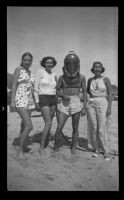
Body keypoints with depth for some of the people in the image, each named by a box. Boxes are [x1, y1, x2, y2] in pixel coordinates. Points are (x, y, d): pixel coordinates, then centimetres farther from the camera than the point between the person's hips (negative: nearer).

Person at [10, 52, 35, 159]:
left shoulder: (30, 73, 16)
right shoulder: (18, 69, -1)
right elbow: (14, 85, -7)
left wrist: (35, 102, 15)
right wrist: (12, 101, -15)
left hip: (30, 100, 7)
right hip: (20, 99, -7)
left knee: (24, 125, 9)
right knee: (29, 126, -17)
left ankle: (21, 143, 23)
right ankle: (21, 151, -5)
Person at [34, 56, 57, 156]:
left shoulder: (54, 75, 10)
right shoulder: (40, 72, -5)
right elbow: (36, 87, -6)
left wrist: (57, 101, 12)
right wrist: (37, 101, -11)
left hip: (53, 100, 6)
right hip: (43, 99, -6)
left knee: (49, 123, 7)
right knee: (48, 123, -16)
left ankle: (45, 145, 20)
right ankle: (41, 148, -7)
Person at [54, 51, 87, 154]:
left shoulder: (81, 77, 0)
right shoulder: (61, 77, 2)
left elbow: (85, 93, 2)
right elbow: (58, 91, 9)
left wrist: (84, 107, -3)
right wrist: (63, 95, -12)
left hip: (76, 103, 0)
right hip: (64, 104, 0)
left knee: (75, 128, 8)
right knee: (59, 128, -8)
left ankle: (73, 148, 25)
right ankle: (56, 148, 10)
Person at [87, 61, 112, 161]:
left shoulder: (106, 79, -1)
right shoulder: (90, 80, 9)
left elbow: (110, 94, -4)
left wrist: (109, 108, -10)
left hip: (102, 105, -3)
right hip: (91, 105, 4)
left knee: (101, 129, -6)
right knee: (93, 128, 4)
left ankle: (105, 151, 7)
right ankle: (96, 149, 18)